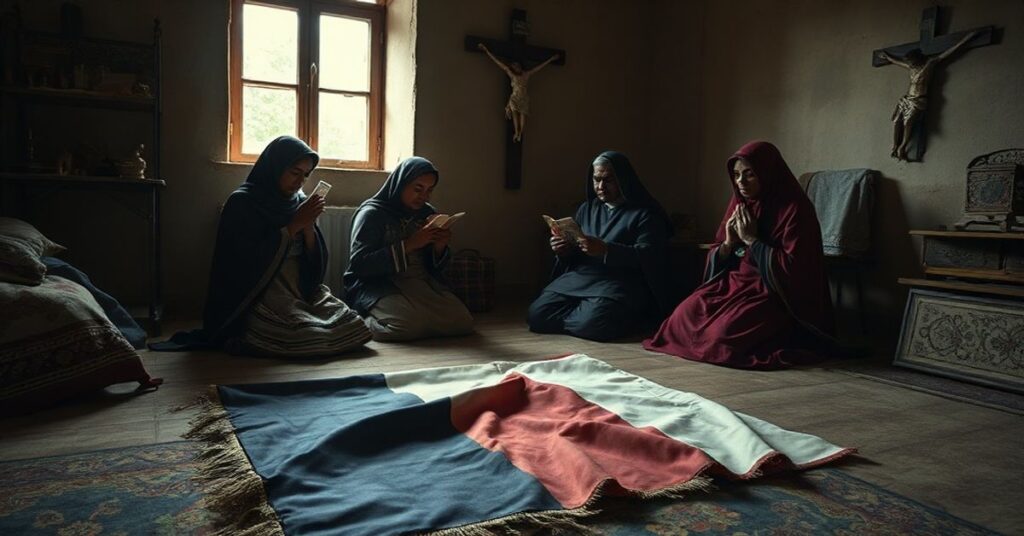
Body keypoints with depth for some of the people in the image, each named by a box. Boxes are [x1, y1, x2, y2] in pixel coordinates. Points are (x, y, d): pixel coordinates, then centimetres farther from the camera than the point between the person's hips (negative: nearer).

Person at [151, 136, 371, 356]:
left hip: (303, 294, 6)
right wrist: (293, 226, -15)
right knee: (311, 336, -30)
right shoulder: (242, 203, -6)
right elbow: (252, 263, -17)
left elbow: (316, 264, 7)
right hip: (260, 299, -6)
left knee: (354, 329, -16)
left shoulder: (299, 202, 11)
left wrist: (308, 226, -10)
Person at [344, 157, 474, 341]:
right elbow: (359, 264, -14)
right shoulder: (371, 213, -4)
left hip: (422, 283, 6)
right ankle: (367, 321, -1)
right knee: (409, 324, -34)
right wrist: (409, 245, -18)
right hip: (378, 285, -6)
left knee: (462, 322, -17)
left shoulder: (428, 213, 14)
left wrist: (439, 248, -6)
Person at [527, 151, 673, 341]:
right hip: (578, 278, 6)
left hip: (619, 283, -5)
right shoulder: (586, 209, 19)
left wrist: (605, 250, -26)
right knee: (536, 314, -18)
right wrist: (564, 251, -3)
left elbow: (648, 256, -13)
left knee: (591, 323, -34)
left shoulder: (644, 213, 1)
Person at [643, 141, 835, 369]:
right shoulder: (739, 204, 9)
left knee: (726, 331, -28)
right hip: (734, 283, 6)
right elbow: (716, 261, 13)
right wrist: (729, 243, -9)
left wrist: (751, 240, -16)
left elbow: (792, 269, -18)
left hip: (774, 294, -6)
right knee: (684, 315, -15)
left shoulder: (794, 209, -11)